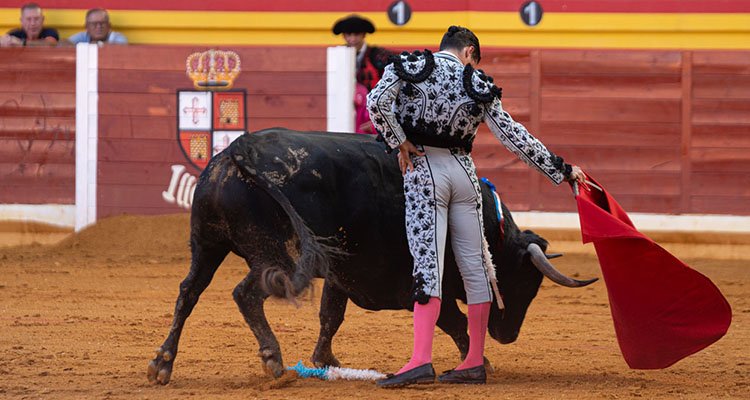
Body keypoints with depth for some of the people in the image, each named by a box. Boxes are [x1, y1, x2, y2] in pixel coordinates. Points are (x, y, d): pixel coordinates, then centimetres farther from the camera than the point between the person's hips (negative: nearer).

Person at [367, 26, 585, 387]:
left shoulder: (412, 66, 2)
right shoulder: (478, 86, 6)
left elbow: (376, 102, -14)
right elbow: (515, 137, 4)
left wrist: (399, 143, -4)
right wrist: (560, 170, 9)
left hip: (423, 169, -2)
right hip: (463, 170, 2)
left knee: (427, 264, -9)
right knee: (475, 265, 9)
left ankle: (421, 361, -22)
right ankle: (475, 364, 11)